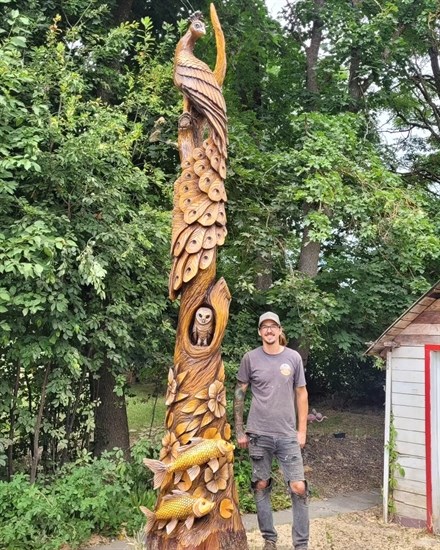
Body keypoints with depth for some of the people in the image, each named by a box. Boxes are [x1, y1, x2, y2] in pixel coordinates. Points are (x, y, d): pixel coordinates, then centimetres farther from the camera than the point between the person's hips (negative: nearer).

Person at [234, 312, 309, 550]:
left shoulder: (293, 357, 0)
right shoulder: (250, 358, -2)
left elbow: (301, 394, 6)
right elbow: (239, 394, 4)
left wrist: (302, 430, 3)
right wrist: (239, 430, 2)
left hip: (287, 435, 0)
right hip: (258, 434, 0)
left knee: (299, 487, -3)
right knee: (261, 486, 9)